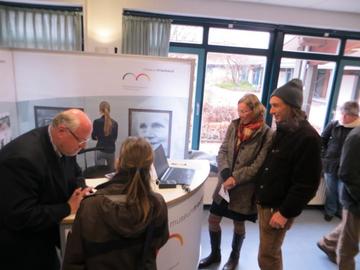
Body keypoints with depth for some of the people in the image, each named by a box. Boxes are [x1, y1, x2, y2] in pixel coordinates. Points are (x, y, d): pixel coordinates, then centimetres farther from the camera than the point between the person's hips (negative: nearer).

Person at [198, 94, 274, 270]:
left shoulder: (266, 134, -14)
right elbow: (222, 152, 0)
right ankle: (215, 254, 39)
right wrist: (225, 171, -18)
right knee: (213, 219, 12)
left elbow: (258, 165, -16)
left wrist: (236, 178, -23)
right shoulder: (234, 126, -1)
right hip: (224, 183, 4)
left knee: (238, 223, 16)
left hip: (245, 187, -4)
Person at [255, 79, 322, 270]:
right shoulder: (281, 130, 8)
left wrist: (285, 212, -18)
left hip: (279, 208, -8)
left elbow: (307, 184, -21)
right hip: (264, 203, 8)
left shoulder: (308, 137, -20)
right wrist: (259, 196, 13)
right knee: (272, 252, 23)